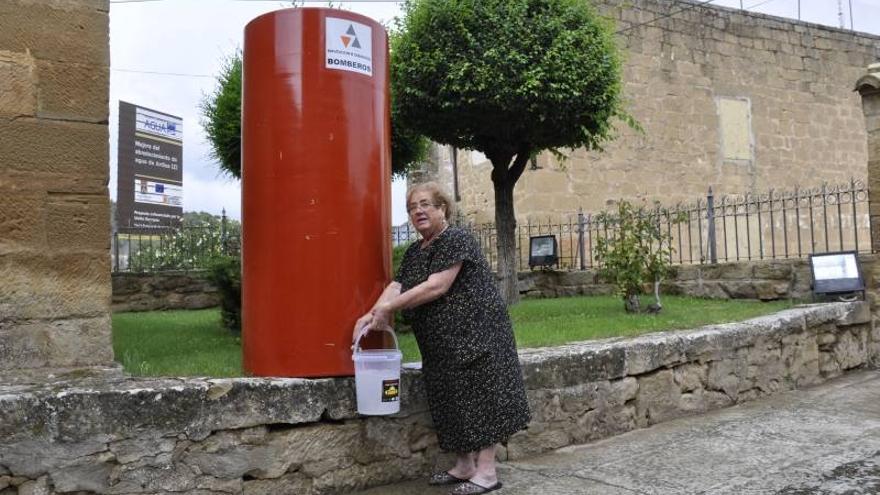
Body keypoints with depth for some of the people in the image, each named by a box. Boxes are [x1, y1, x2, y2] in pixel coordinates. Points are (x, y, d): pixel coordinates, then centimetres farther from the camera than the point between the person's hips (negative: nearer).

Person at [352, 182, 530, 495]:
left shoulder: (456, 240, -12)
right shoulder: (414, 252, 14)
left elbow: (437, 286, -21)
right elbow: (397, 286, 1)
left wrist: (389, 307, -21)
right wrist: (372, 314, -17)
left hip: (473, 336, -8)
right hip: (442, 344, 8)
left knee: (478, 397, -4)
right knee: (453, 399, 12)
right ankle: (464, 466, 23)